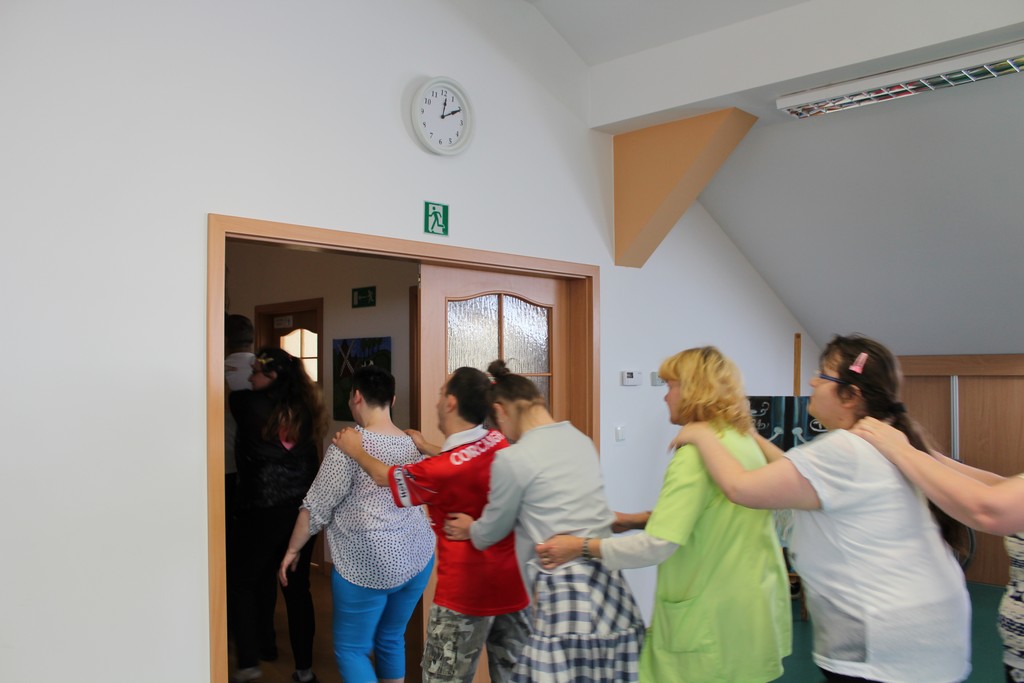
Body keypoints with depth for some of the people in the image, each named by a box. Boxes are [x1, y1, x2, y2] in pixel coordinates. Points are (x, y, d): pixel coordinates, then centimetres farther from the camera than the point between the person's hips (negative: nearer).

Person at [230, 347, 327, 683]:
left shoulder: (252, 406, -12)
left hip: (264, 511, -5)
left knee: (245, 583, 13)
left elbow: (231, 395, 10)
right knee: (298, 587, 13)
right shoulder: (304, 409, 1)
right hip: (304, 510, 5)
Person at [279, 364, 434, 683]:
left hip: (369, 565, -7)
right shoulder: (411, 444, 6)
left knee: (351, 650, 8)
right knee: (391, 639, 21)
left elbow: (317, 506, -9)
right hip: (418, 557, 7)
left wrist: (292, 550, 3)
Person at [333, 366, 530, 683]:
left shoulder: (441, 470, -23)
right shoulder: (499, 443, -5)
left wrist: (356, 451, 15)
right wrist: (427, 448, 30)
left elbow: (386, 477, -3)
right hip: (513, 583, 6)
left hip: (466, 590, -6)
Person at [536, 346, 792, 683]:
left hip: (713, 623, -8)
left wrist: (581, 547, -14)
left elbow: (657, 546, -23)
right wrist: (639, 519, 13)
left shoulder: (697, 452, -20)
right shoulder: (745, 442, 6)